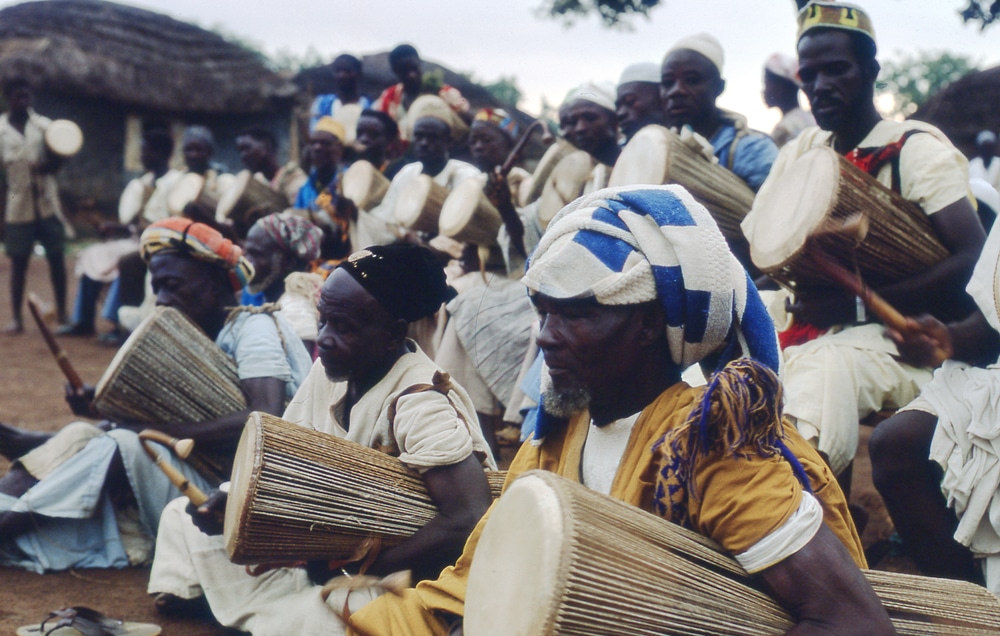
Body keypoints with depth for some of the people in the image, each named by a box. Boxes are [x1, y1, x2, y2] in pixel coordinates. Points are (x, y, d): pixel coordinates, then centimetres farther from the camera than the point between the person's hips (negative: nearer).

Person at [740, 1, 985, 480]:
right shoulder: (802, 151, 14)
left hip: (900, 342, -6)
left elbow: (974, 261, -18)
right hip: (808, 335, 6)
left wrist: (859, 301, -24)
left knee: (821, 369, -37)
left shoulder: (915, 148, -5)